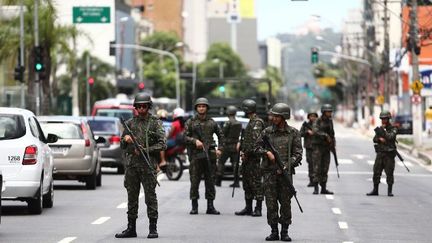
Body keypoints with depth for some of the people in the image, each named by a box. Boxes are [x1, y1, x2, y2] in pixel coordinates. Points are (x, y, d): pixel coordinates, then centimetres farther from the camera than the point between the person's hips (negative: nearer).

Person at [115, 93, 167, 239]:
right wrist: (125, 140, -6)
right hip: (131, 164, 4)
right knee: (132, 197, 6)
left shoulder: (155, 123, 1)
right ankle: (131, 228, 11)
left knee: (150, 196, -5)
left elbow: (162, 145, -6)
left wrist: (144, 150, -12)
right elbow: (122, 146, 17)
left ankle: (153, 228, -1)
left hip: (148, 165, -4)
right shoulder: (130, 123, 13)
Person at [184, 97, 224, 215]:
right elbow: (185, 137, 0)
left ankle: (210, 206, 7)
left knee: (210, 181, 3)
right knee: (194, 181, -4)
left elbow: (220, 135, 21)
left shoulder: (211, 122, 11)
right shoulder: (190, 122, 5)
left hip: (210, 155, 2)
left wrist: (220, 149, 11)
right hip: (196, 155, -2)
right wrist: (195, 141, -16)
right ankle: (194, 206, 2)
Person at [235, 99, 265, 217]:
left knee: (256, 182, -8)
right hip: (247, 158, 10)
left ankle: (258, 209, -7)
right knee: (247, 182, 13)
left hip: (253, 157, -10)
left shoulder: (257, 122, -12)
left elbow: (255, 140, -20)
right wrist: (242, 151, 11)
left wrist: (247, 153, -16)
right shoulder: (251, 122, 18)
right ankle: (248, 208, 19)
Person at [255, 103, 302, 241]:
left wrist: (286, 166, -12)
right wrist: (267, 152, -9)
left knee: (286, 202, 0)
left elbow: (297, 153, 0)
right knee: (271, 203, -1)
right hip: (269, 172, 1)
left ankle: (285, 231, 8)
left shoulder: (293, 133, 3)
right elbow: (257, 148, 12)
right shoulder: (267, 132, 7)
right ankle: (274, 231, 6)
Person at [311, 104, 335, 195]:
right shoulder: (318, 121, -7)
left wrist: (333, 141, 6)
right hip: (318, 146, -6)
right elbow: (315, 131, -24)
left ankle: (323, 188, 10)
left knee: (325, 168, 6)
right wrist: (325, 135, -30)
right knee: (317, 168, -8)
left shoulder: (330, 121, 12)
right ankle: (316, 188, -8)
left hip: (326, 147, 6)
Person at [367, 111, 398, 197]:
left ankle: (389, 191, 1)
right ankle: (375, 190, 11)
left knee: (389, 173, -5)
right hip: (380, 153, 5)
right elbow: (374, 139, 7)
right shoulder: (379, 128, 13)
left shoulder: (393, 129, -2)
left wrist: (382, 130, -13)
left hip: (389, 154, -5)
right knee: (376, 172, 3)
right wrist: (380, 139, -13)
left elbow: (390, 137, -19)